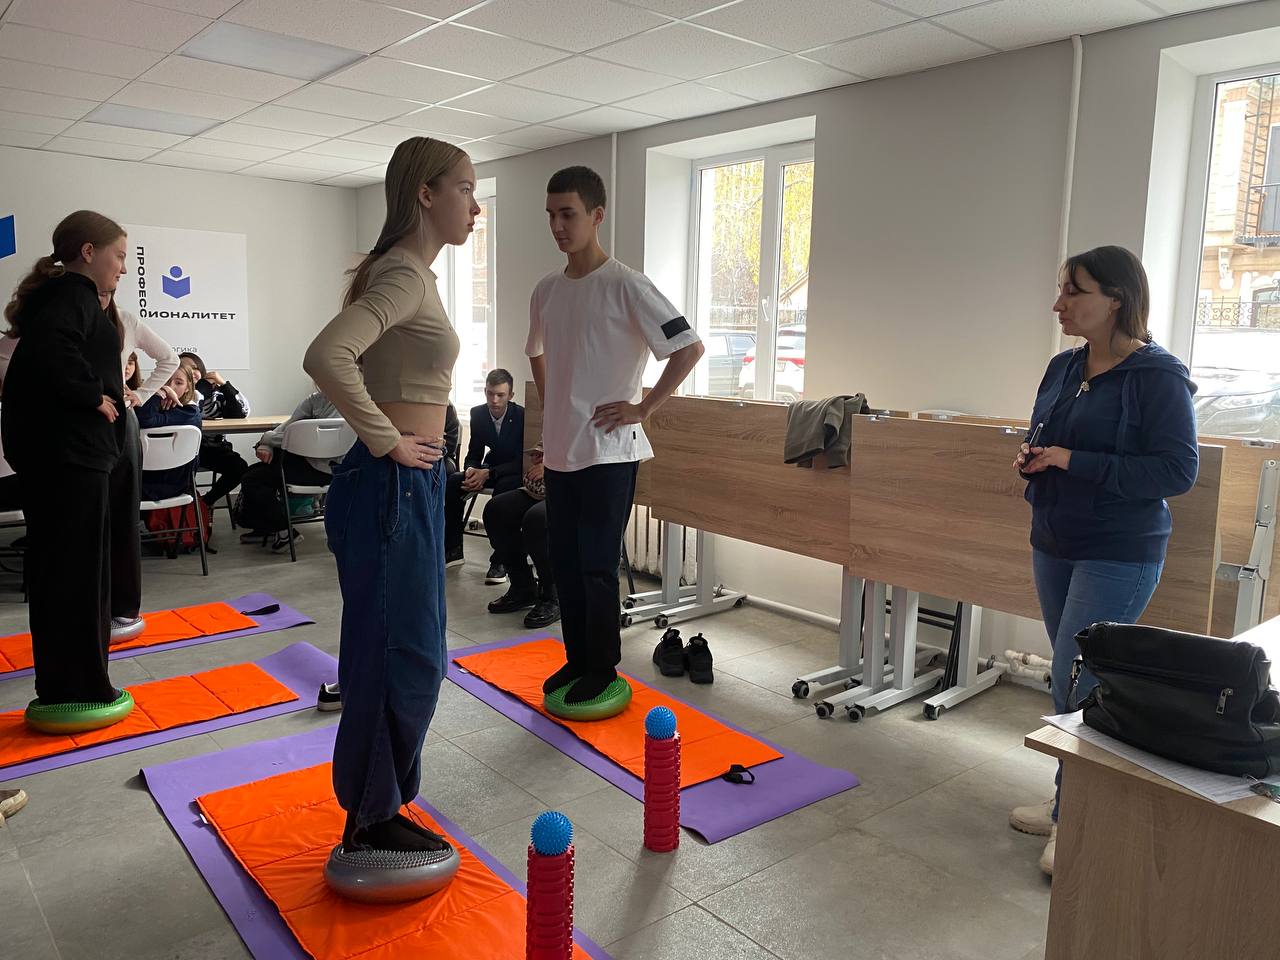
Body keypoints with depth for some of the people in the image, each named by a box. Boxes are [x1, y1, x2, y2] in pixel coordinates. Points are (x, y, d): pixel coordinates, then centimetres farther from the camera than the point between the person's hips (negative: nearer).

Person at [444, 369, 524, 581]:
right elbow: (474, 454, 2)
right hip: (490, 470, 6)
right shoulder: (478, 414, -4)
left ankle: (500, 560, -30)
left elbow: (522, 461, -22)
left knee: (503, 488, -39)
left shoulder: (522, 416, -20)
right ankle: (453, 549, -6)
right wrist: (471, 471, -23)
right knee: (453, 482, -19)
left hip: (517, 473, -5)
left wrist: (487, 473, -32)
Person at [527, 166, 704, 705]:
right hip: (559, 451, 7)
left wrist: (643, 408, -14)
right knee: (564, 563, 13)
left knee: (597, 567, -1)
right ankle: (576, 660, 28)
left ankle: (602, 669, 17)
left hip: (608, 451, -7)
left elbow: (690, 348, -17)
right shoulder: (546, 290, 9)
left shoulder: (625, 286, -12)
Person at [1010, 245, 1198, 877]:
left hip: (1118, 557, -7)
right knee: (1070, 678, 15)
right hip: (1054, 545, 7)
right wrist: (1031, 461, -3)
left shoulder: (1157, 375, -15)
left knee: (1076, 682, -6)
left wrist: (1075, 463, -22)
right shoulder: (1063, 368, 7)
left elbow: (1178, 470, -18)